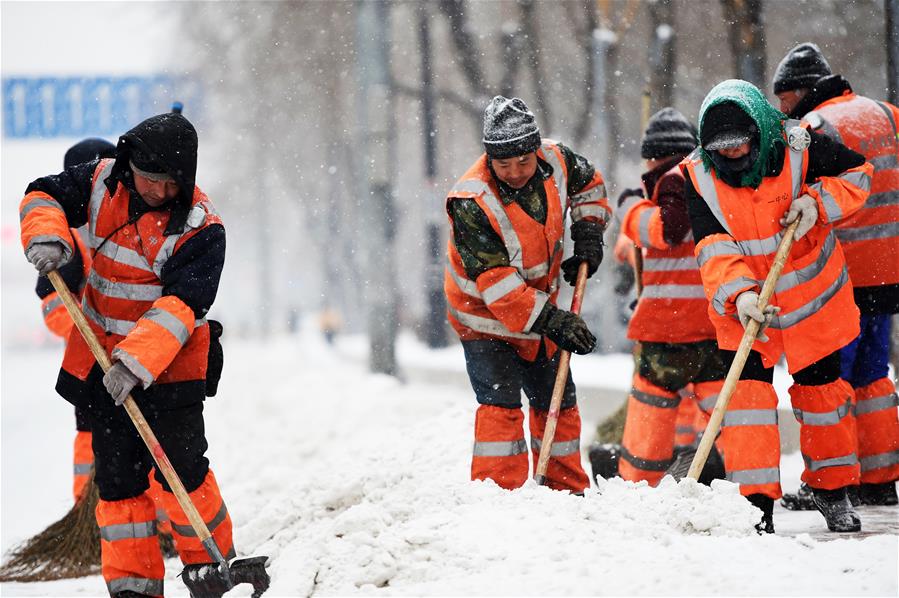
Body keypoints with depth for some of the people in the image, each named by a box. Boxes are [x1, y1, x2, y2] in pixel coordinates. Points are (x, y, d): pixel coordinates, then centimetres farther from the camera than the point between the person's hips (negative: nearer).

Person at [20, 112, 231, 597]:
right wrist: (47, 235, -19)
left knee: (180, 469, -8)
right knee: (116, 476, 6)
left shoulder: (200, 228, -18)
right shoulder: (104, 181, -4)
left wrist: (138, 359, -38)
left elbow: (180, 306, -27)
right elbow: (45, 195, 4)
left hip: (168, 365, -5)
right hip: (100, 362, 5)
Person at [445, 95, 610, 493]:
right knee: (500, 404, -18)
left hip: (540, 307, 6)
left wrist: (588, 234, -2)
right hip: (485, 314, -6)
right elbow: (495, 282, -33)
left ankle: (569, 491, 27)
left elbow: (588, 184, 11)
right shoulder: (472, 202, -32)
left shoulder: (553, 161, -15)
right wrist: (550, 320, -36)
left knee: (557, 400, 14)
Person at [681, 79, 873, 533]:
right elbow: (713, 248, -21)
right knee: (747, 388, -12)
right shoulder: (698, 176, -14)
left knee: (821, 388, 11)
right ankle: (756, 500, -9)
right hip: (742, 305, 0)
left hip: (813, 296, 0)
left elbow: (858, 173, -2)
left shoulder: (797, 148, -17)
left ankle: (833, 491, 29)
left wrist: (819, 200, -20)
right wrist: (739, 295, -37)